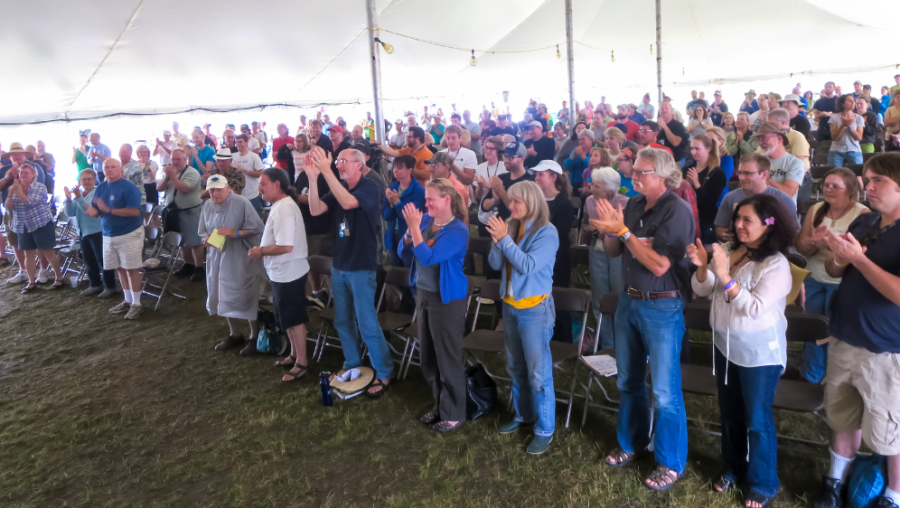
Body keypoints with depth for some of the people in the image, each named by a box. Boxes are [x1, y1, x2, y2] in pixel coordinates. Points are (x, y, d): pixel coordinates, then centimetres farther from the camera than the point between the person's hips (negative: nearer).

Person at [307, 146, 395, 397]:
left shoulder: (369, 188, -12)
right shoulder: (338, 188, 7)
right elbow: (315, 210, -7)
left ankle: (385, 374, 10)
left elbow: (347, 202, -31)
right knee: (343, 321, 17)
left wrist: (326, 171, -34)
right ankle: (352, 364, 34)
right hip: (339, 266, 7)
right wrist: (313, 178, -18)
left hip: (361, 267, -7)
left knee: (367, 325, -3)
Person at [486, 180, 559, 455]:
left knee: (538, 372, -2)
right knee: (516, 367, 18)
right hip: (510, 305, 7)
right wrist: (497, 239, -15)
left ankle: (545, 429, 11)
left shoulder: (546, 232, -13)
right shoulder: (512, 227, 3)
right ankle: (523, 415, 35)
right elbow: (495, 263, 1)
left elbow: (528, 265, -23)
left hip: (535, 308, -6)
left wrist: (504, 239, -22)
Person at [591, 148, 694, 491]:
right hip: (629, 301, 7)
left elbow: (659, 265, -24)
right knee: (628, 381, 19)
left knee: (664, 391, 3)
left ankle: (671, 463, 20)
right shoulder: (633, 205, 4)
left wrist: (623, 230, -23)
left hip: (662, 307, -7)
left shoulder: (677, 210, -16)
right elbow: (612, 252, 7)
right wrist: (608, 229, -13)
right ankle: (631, 442, 38)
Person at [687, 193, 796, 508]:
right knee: (729, 414, 20)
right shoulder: (729, 250, -1)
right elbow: (703, 291, 1)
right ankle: (732, 469, 40)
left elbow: (755, 308, -27)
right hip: (726, 345, 6)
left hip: (760, 353, -6)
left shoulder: (776, 265, -19)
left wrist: (724, 276, -33)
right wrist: (702, 268, -18)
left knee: (757, 420, 8)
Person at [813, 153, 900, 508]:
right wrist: (838, 257, -9)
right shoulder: (862, 222, 5)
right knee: (843, 419, 20)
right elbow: (833, 272, 13)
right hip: (844, 341, 6)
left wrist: (858, 258, -24)